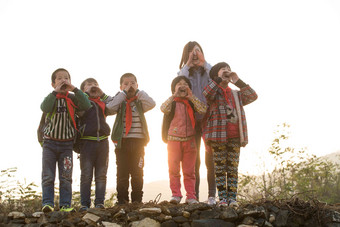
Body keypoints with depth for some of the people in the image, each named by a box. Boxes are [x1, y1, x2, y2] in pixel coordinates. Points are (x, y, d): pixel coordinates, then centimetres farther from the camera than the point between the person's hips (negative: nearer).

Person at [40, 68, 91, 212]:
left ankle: (65, 204, 3)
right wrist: (56, 92, -17)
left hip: (66, 143, 1)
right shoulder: (51, 97, 4)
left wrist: (74, 89, -14)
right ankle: (48, 203, -1)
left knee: (66, 177, 0)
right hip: (50, 142, 0)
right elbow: (45, 108, -19)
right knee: (48, 176, -3)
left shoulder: (72, 99, 5)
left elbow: (86, 106, -13)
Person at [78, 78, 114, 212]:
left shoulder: (103, 102, 18)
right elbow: (80, 110, -14)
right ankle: (85, 203, 0)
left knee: (101, 175, 4)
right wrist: (86, 93, -6)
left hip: (102, 141, 4)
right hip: (87, 141, -3)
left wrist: (102, 94, 3)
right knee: (86, 175, -3)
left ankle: (99, 202, 8)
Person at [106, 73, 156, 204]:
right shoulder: (119, 100, 7)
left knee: (137, 172, 4)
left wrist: (138, 92, -6)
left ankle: (137, 200, 12)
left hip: (138, 142, 1)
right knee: (122, 172, 1)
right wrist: (124, 93, -11)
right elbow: (110, 108, -13)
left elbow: (152, 104, -11)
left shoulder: (140, 102, 9)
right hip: (122, 142, -1)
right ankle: (122, 200, 8)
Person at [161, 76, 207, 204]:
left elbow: (203, 110, -9)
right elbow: (163, 109, -19)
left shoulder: (191, 103, 9)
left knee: (189, 171, 4)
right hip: (174, 139, -2)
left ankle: (191, 196, 7)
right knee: (174, 170, 0)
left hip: (189, 140, 2)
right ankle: (176, 195, 5)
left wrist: (191, 97, -12)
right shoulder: (172, 102, 3)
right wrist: (175, 95, -22)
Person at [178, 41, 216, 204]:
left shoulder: (207, 70, 11)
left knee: (210, 158, -2)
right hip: (192, 119, 1)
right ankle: (194, 196, 4)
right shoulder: (184, 71, 12)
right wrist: (188, 64, -8)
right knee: (194, 159, 1)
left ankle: (212, 195, 1)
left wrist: (204, 63, -9)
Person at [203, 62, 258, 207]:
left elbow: (252, 96, 7)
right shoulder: (213, 93, 6)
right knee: (220, 167, -2)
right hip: (218, 135, -4)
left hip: (234, 136, 4)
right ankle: (222, 199, 0)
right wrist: (219, 78, -10)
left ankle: (232, 198, 4)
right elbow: (206, 93, -18)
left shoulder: (236, 95, 21)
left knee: (233, 168, 2)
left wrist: (238, 81, 4)